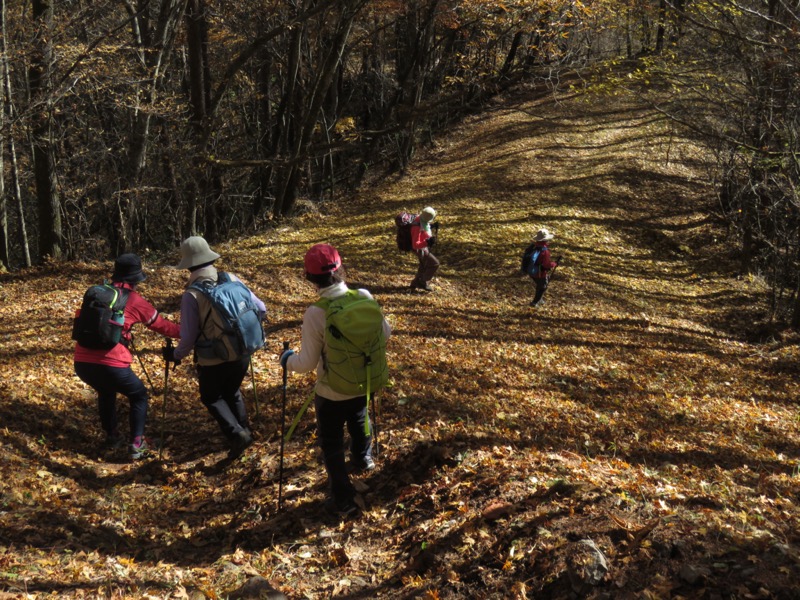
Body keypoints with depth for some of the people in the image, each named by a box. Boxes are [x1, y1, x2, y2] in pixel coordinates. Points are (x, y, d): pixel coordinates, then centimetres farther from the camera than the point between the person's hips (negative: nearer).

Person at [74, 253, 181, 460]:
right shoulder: (135, 301, 4)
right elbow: (161, 325, 16)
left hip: (82, 362, 5)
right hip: (111, 364, -5)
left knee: (106, 392, 35)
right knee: (139, 396, 21)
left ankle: (112, 437, 39)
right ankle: (137, 445, 11)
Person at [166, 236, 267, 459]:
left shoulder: (191, 295, -18)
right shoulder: (232, 279, -6)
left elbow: (189, 338, -14)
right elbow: (260, 309, 0)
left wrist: (175, 355, 6)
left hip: (213, 361, -4)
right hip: (242, 354, 4)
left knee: (211, 397, 23)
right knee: (232, 392, 31)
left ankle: (236, 434, 6)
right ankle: (244, 431, 34)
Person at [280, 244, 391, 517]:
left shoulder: (315, 313, -29)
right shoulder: (364, 297, -17)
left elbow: (308, 363, -22)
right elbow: (385, 333, -2)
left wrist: (287, 360, -1)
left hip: (332, 393, -5)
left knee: (331, 444, 16)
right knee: (360, 421, 34)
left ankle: (343, 499, 24)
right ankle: (363, 459, 61)